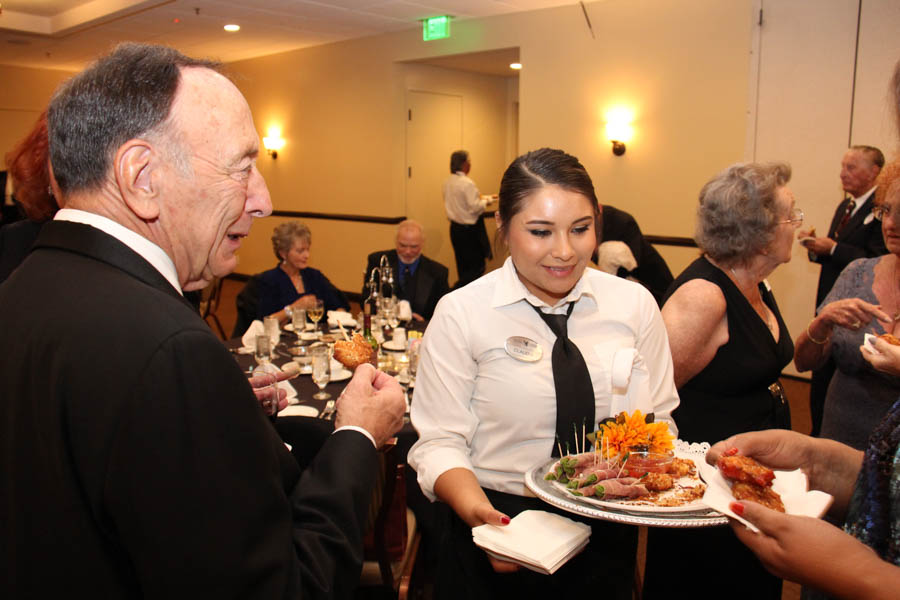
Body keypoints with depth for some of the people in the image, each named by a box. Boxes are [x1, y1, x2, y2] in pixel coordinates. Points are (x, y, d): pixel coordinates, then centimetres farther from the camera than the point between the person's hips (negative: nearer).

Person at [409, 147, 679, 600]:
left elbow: (659, 422, 2)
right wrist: (478, 512, -29)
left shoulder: (635, 304, -3)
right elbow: (440, 442, -11)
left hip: (608, 540, 3)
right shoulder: (460, 314, -11)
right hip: (502, 540, -2)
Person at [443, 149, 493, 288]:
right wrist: (484, 200, -2)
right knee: (477, 267, -3)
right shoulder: (467, 183, -19)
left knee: (463, 266, 15)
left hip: (455, 228, 8)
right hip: (470, 230, -8)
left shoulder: (447, 182, 5)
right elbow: (475, 208, -23)